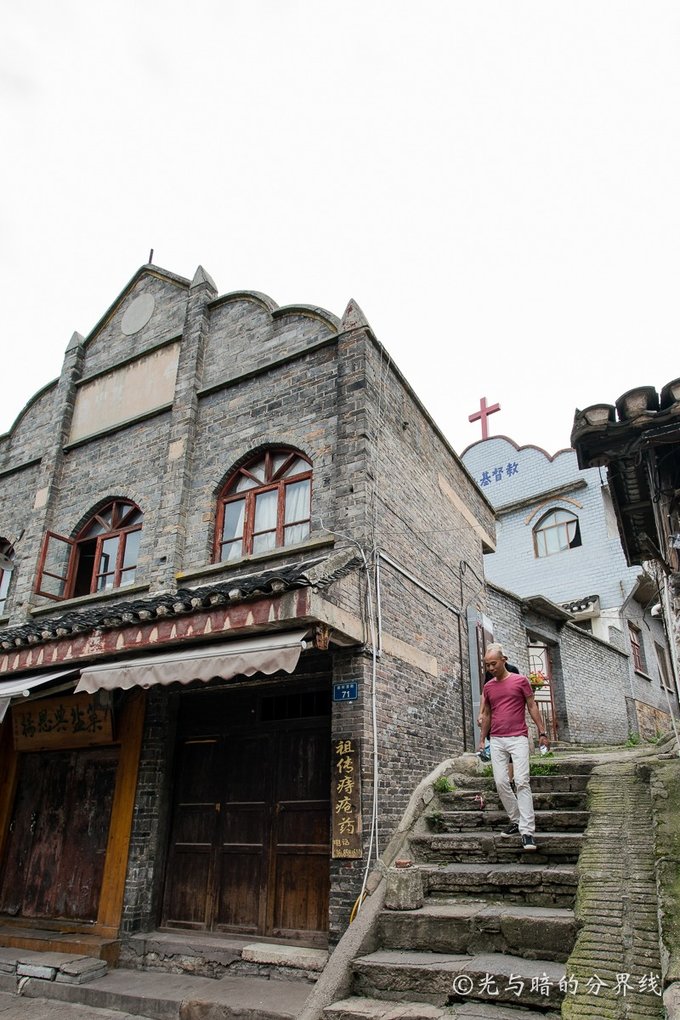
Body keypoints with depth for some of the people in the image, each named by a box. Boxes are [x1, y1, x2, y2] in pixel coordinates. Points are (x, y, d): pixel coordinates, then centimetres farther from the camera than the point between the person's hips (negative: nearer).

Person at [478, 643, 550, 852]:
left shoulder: (520, 681, 0)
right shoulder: (488, 687, 11)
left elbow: (532, 706, 3)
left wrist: (542, 732, -3)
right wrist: (482, 740, 17)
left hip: (518, 738, -4)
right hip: (496, 740, 4)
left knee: (521, 781, -11)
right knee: (501, 782, 0)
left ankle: (527, 830, -10)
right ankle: (515, 821, 16)